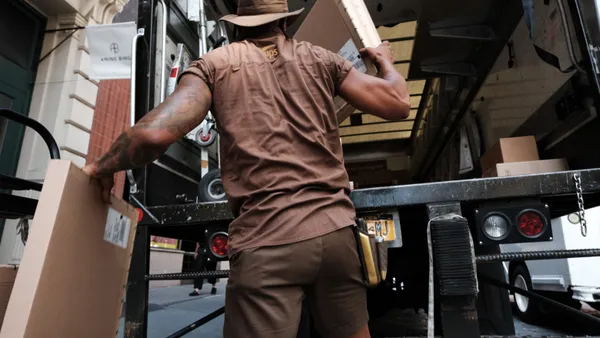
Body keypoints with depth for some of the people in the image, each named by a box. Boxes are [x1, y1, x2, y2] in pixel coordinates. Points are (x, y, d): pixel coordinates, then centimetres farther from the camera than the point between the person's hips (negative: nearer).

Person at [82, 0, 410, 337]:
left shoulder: (215, 63, 7)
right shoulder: (320, 58, 14)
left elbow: (154, 135, -7)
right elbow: (398, 105, 15)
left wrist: (105, 167, 14)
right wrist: (385, 60, 36)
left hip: (267, 239, -3)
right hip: (336, 228, 4)